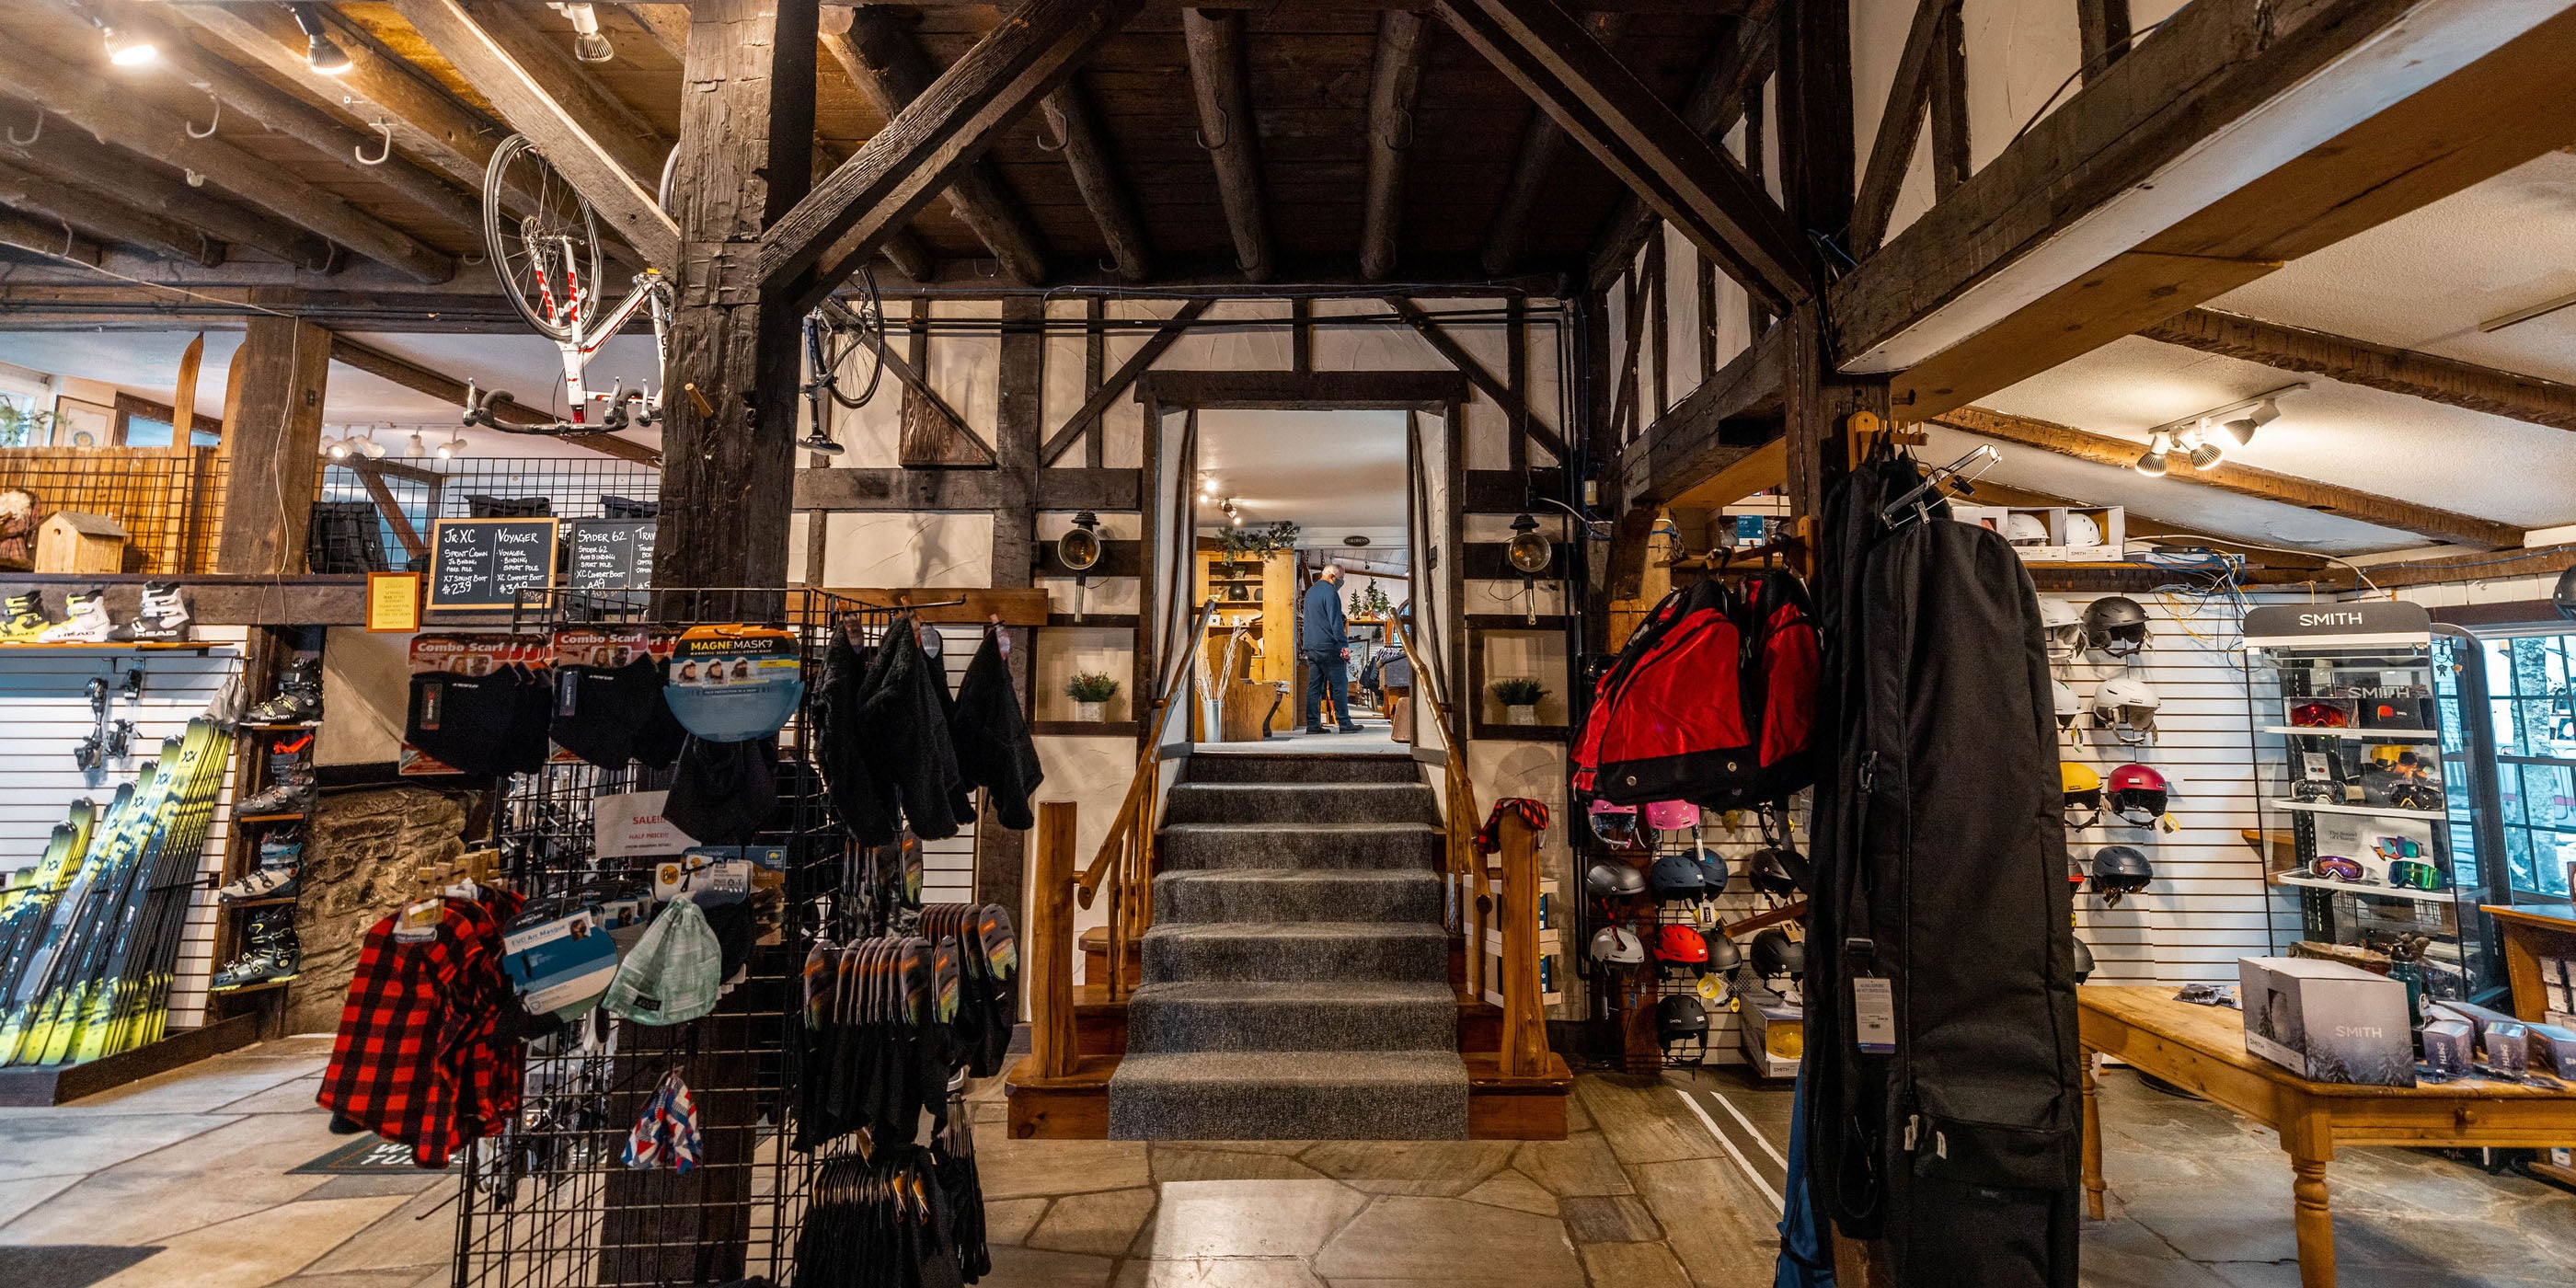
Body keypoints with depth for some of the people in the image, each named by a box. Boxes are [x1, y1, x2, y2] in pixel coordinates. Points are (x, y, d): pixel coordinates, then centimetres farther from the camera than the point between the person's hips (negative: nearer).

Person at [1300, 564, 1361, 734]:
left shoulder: (1310, 591, 19)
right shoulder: (1330, 591, -10)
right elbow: (1336, 621, -16)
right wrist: (1344, 645, -16)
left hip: (1310, 647, 8)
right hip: (1328, 647, -8)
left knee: (1314, 686, 7)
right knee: (1340, 685, -3)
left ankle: (1313, 724, 6)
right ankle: (1345, 723, -1)